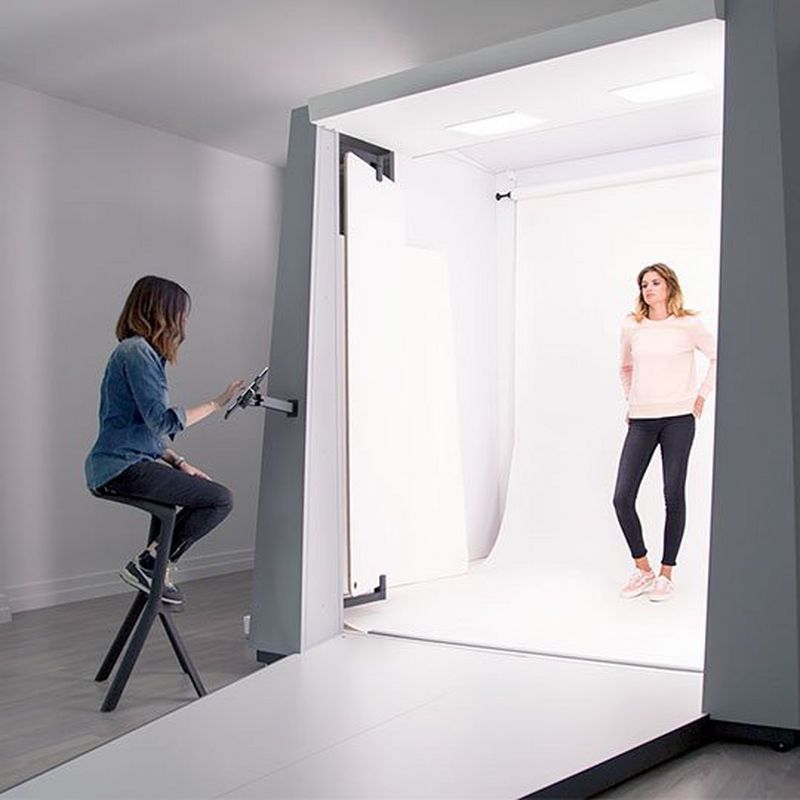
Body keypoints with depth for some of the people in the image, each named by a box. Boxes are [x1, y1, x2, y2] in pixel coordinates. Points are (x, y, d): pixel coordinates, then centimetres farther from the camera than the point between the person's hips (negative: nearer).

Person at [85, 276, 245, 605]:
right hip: (122, 468, -10)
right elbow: (164, 420, -21)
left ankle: (156, 559, 15)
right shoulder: (137, 351, -14)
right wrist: (218, 402, -14)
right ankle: (148, 565, -4)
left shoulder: (140, 350, 18)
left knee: (208, 492, 16)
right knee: (221, 499, -13)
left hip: (129, 463, 10)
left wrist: (178, 462, 11)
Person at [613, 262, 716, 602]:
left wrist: (701, 396, 4)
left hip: (678, 419, -3)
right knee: (622, 497, -6)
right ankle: (642, 569, 11)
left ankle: (666, 574, 13)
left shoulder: (688, 324, 0)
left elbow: (717, 357, 9)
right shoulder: (631, 326, 8)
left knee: (674, 496, 1)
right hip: (641, 421, 3)